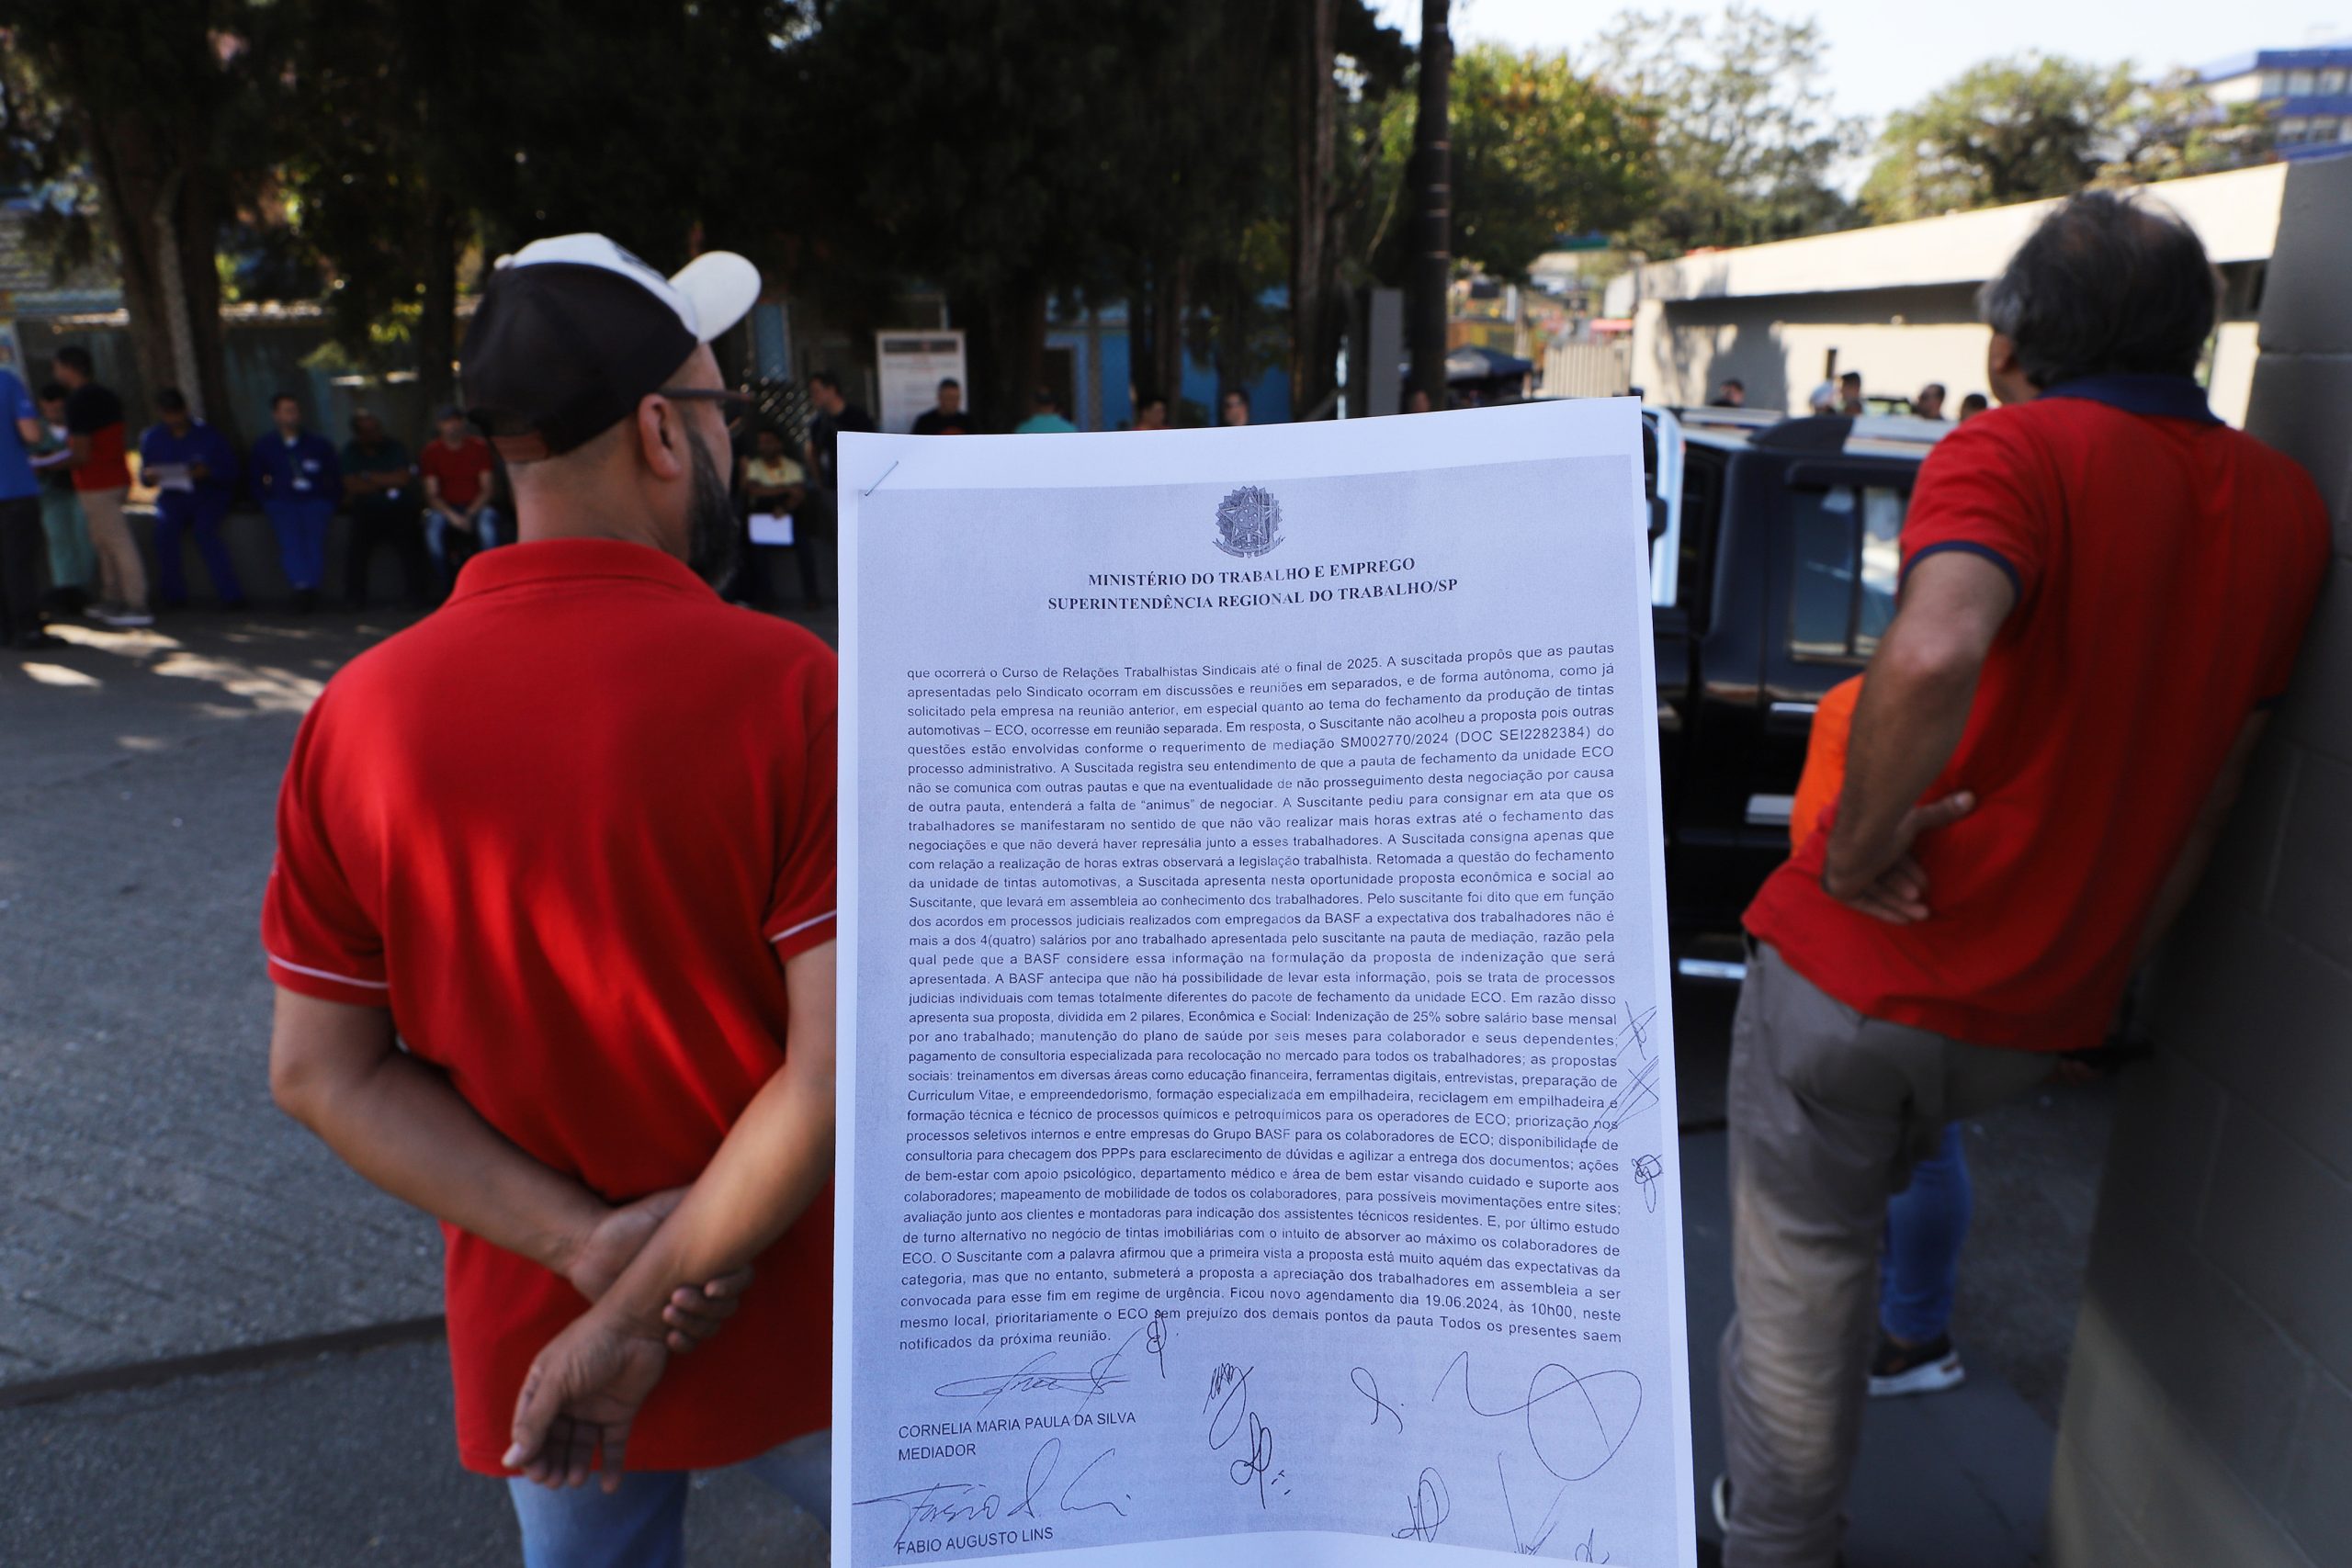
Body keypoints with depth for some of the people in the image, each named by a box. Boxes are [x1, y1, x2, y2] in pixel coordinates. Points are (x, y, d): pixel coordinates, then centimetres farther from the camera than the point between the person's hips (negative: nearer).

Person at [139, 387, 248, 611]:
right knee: (166, 527, -29)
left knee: (203, 529, -32)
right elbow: (144, 475, 13)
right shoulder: (152, 438, 9)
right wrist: (149, 476, -12)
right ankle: (173, 595, -20)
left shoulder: (208, 435, -1)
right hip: (173, 496, 3)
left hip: (210, 494, -3)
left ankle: (231, 595, -31)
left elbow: (231, 470, -3)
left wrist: (208, 472, -24)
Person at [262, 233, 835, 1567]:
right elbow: (843, 1067, -26)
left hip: (534, 1349, 4)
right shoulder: (784, 686, -22)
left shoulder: (363, 713, -10)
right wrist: (637, 1321, -16)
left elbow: (323, 1070, -6)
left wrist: (589, 1244, -12)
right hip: (792, 1335, -3)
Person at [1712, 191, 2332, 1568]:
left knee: (1798, 1282, 10)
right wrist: (2110, 962, 19)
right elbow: (2218, 775, 11)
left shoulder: (2016, 450, -15)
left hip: (1863, 962, -7)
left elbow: (1936, 648, -37)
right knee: (1884, 1171, 33)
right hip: (2044, 1012, 7)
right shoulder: (2287, 506, 5)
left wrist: (1858, 846, -23)